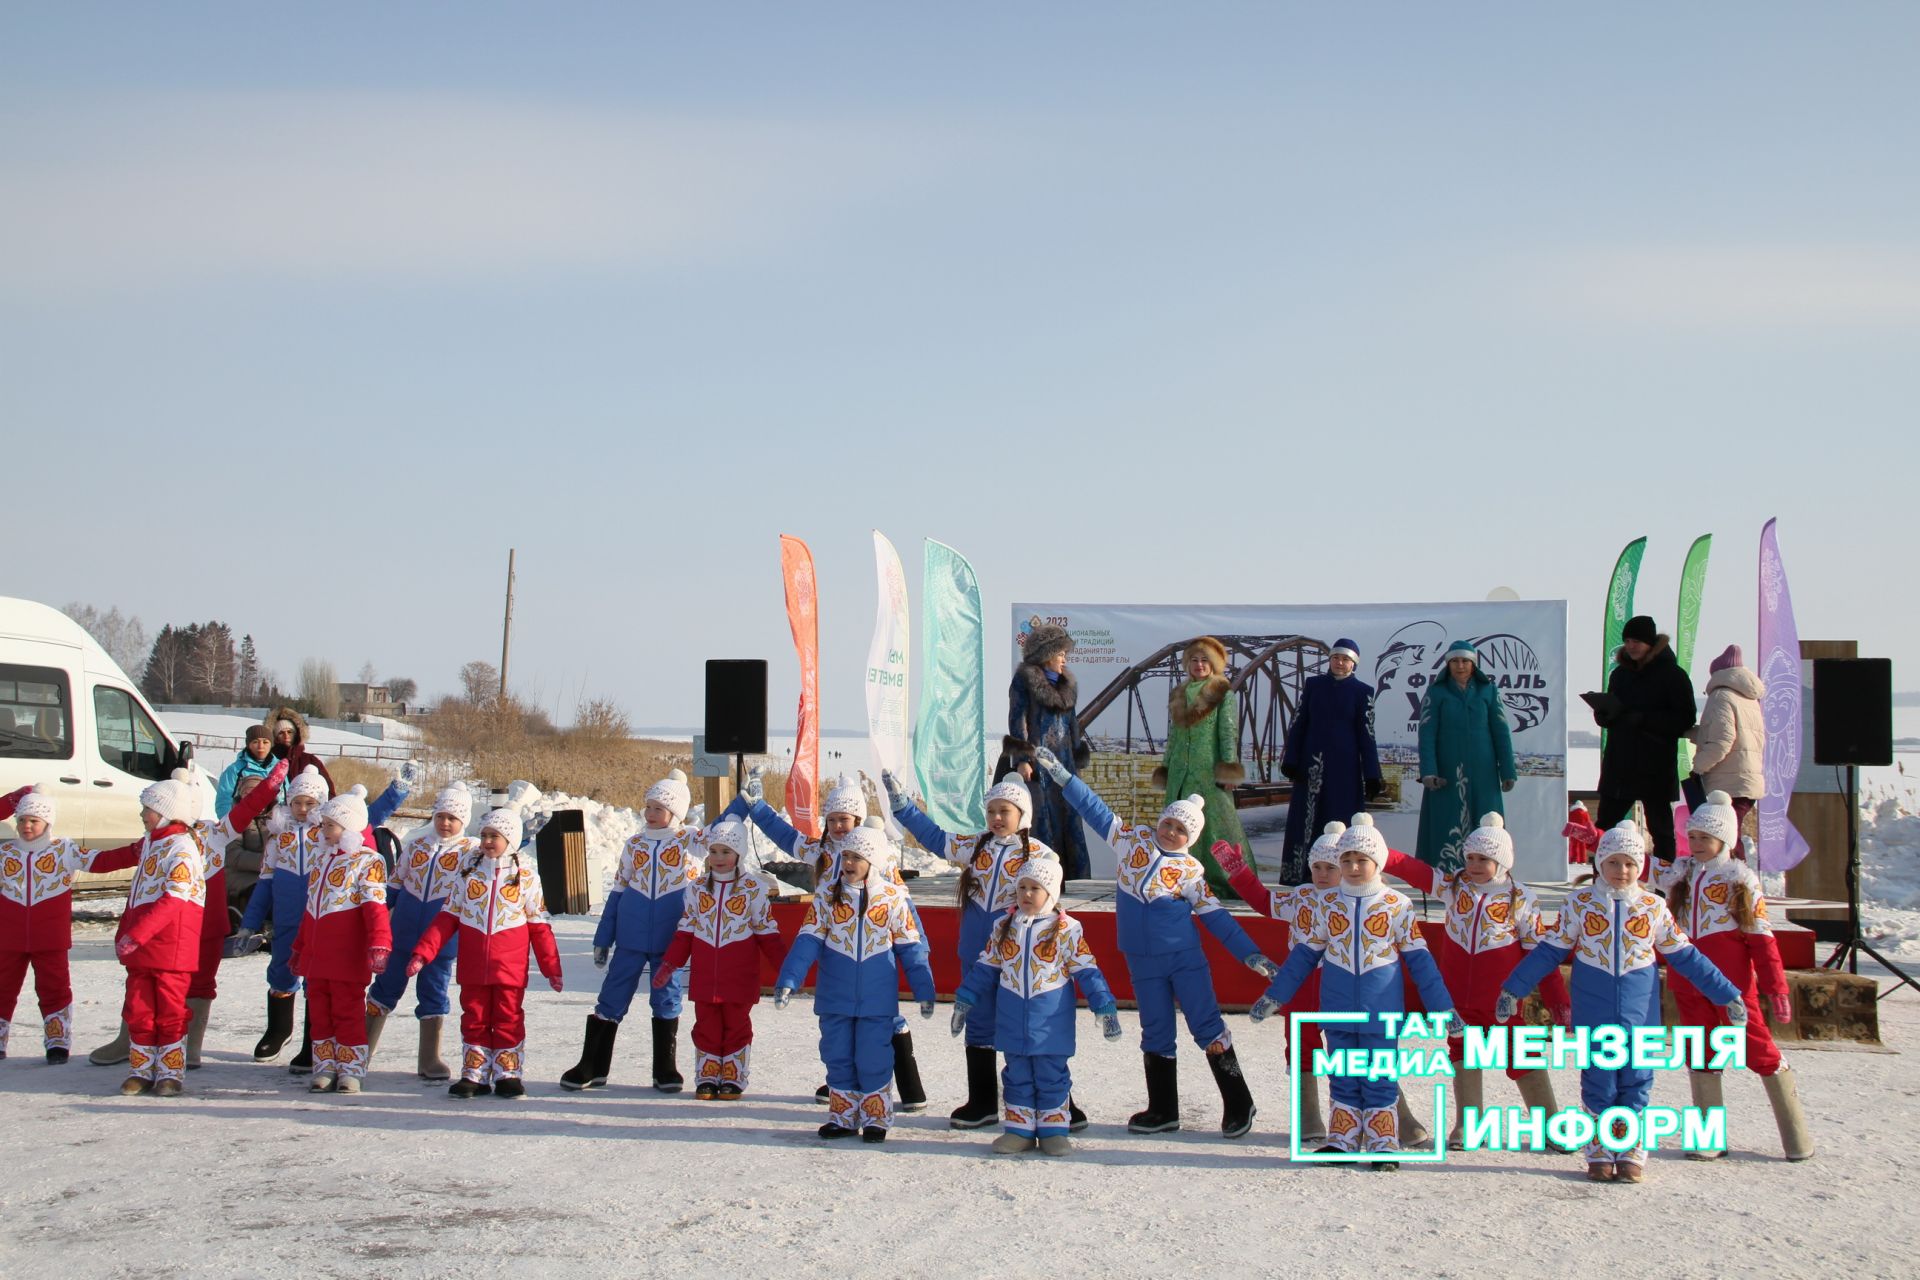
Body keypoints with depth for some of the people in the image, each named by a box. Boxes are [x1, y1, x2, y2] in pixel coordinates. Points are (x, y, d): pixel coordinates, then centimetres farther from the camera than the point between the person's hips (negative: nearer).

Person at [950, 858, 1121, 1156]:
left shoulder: (1067, 929, -6)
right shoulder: (1003, 927, 5)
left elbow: (1087, 971, -4)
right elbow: (985, 967, 12)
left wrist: (1104, 1006, -9)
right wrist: (964, 1000, 12)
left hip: (1051, 1021, -3)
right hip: (1012, 1020, 3)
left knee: (1051, 1075, 3)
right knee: (1017, 1076, 9)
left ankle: (1053, 1129, 13)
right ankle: (1020, 1129, 17)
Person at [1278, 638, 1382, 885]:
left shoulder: (1362, 691, 2)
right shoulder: (1313, 685, 7)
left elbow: (1366, 734, 1)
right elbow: (1298, 724, 7)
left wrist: (1372, 776, -3)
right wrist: (1291, 762, -1)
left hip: (1344, 766, -2)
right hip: (1312, 762, 2)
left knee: (1341, 820, -1)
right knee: (1305, 818, 0)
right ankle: (1300, 874, 4)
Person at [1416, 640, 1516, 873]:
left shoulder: (1488, 691, 8)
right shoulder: (1436, 692, 5)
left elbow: (1501, 732, 5)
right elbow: (1427, 733, -2)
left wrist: (1507, 772, -1)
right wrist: (1428, 772, -14)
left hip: (1482, 773, 1)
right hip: (1446, 773, -1)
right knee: (1446, 828, -4)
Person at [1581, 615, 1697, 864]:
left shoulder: (1672, 675, -4)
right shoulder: (1620, 673, 14)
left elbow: (1684, 720, -10)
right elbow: (1607, 715, 20)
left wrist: (1643, 719, -19)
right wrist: (1604, 714, -4)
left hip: (1655, 768, -5)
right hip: (1619, 763, 5)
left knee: (1660, 824, 2)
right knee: (1604, 824, 3)